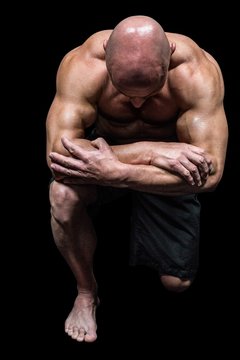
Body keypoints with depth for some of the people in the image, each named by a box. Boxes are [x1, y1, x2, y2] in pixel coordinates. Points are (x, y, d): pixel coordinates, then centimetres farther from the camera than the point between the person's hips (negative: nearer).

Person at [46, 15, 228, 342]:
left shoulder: (197, 73, -33)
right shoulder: (82, 66, -31)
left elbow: (210, 172, -37)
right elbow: (58, 153, -37)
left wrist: (115, 173, -47)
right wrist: (149, 151, -45)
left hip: (169, 165, 0)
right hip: (106, 149, 0)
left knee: (176, 282, -3)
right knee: (63, 194, -34)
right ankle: (86, 293, -5)